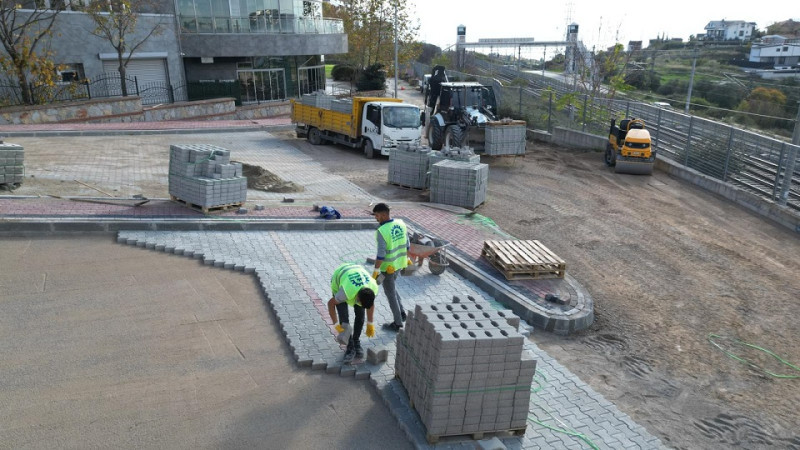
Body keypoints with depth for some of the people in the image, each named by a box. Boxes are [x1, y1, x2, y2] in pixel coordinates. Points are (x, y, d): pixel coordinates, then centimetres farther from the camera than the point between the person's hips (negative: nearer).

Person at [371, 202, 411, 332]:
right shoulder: (401, 224, -4)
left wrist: (376, 271, -15)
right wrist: (406, 258, 20)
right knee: (392, 287, 29)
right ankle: (401, 313, 30)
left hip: (388, 267, -7)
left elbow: (381, 254, -24)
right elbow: (407, 244, 6)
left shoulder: (381, 231, -25)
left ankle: (398, 323, 21)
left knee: (390, 293, 9)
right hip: (400, 263, 7)